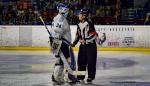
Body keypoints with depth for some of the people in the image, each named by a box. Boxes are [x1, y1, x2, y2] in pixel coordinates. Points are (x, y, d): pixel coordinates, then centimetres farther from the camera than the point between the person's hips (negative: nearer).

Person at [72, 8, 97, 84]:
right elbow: (78, 35, 17)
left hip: (91, 45, -7)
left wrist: (85, 40, -24)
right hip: (82, 45, 7)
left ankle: (90, 77, 6)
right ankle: (80, 76, 16)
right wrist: (74, 43, 6)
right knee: (81, 61, 6)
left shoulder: (89, 24, -15)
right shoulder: (79, 25, 8)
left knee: (91, 61, -4)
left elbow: (94, 35, -19)